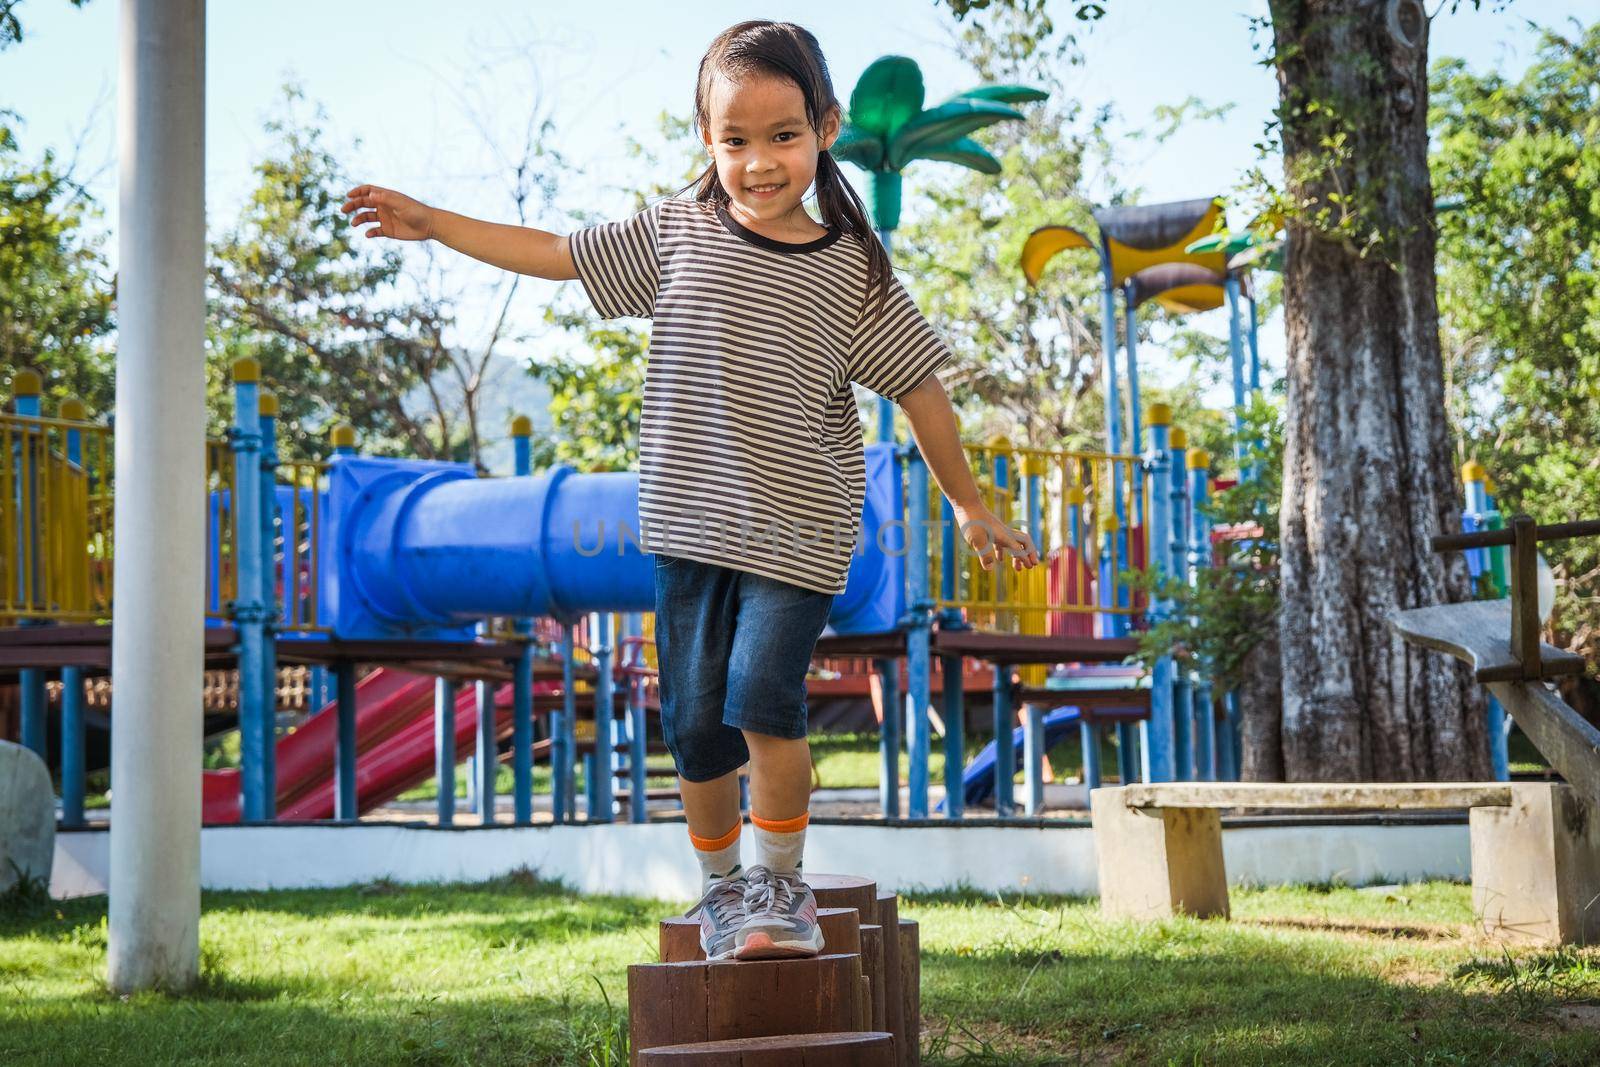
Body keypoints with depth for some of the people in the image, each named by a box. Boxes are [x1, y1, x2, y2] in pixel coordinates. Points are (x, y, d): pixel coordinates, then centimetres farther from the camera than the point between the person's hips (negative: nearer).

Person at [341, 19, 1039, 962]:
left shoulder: (852, 269, -3)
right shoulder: (678, 230, 2)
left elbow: (919, 389, 4)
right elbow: (559, 255, 10)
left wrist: (970, 505, 10)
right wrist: (434, 224, 11)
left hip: (798, 530, -3)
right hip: (691, 521, 3)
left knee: (762, 697, -18)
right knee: (694, 719, 5)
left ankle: (783, 883, 3)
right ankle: (721, 885, 26)